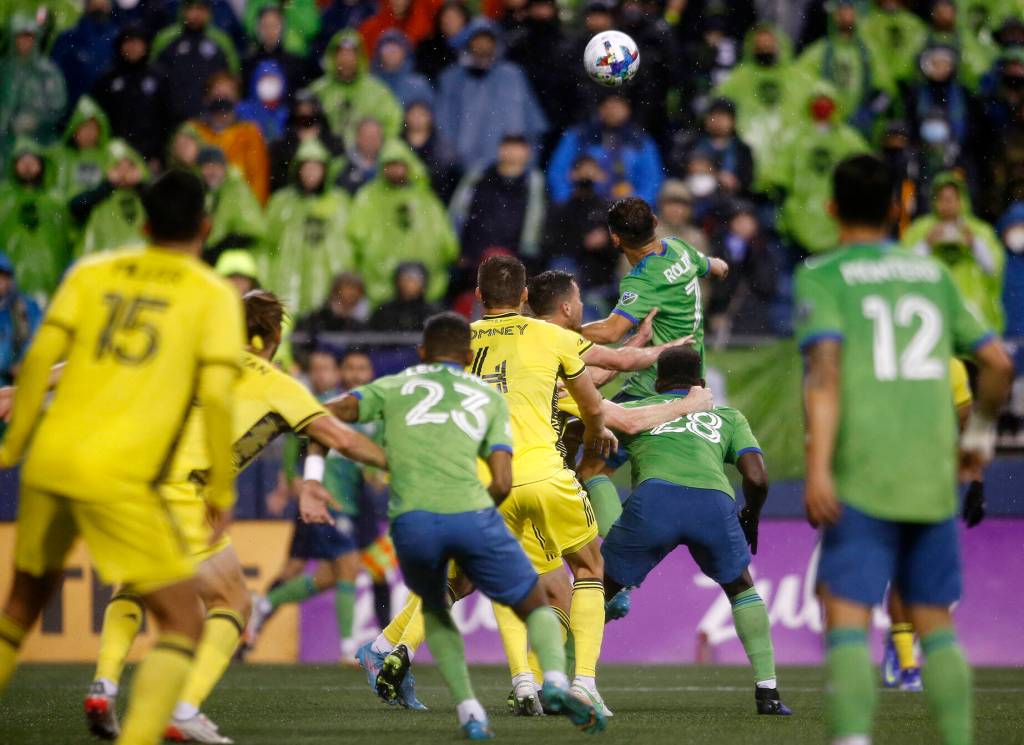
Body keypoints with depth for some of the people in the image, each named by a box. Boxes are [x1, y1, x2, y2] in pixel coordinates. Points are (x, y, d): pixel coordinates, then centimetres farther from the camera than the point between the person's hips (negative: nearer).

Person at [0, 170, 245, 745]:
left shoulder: (93, 274, 13)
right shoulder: (215, 295, 3)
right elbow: (216, 394, -6)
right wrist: (222, 489, 1)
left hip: (49, 460, 5)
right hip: (117, 478, -5)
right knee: (183, 621, 2)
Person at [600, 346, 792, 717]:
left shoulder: (636, 409, 32)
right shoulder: (728, 418, 33)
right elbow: (757, 477, 19)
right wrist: (751, 517, 37)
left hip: (655, 495, -1)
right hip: (715, 502, 1)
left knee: (597, 589, 19)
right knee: (741, 588, 28)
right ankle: (767, 690, 17)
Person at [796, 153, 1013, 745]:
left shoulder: (821, 278, 1)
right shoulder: (933, 274, 15)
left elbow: (826, 369, -14)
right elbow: (998, 363, 13)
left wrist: (818, 469, -19)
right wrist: (980, 435, 30)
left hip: (862, 476, -4)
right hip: (934, 475, 4)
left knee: (847, 618, -10)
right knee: (935, 623, 13)